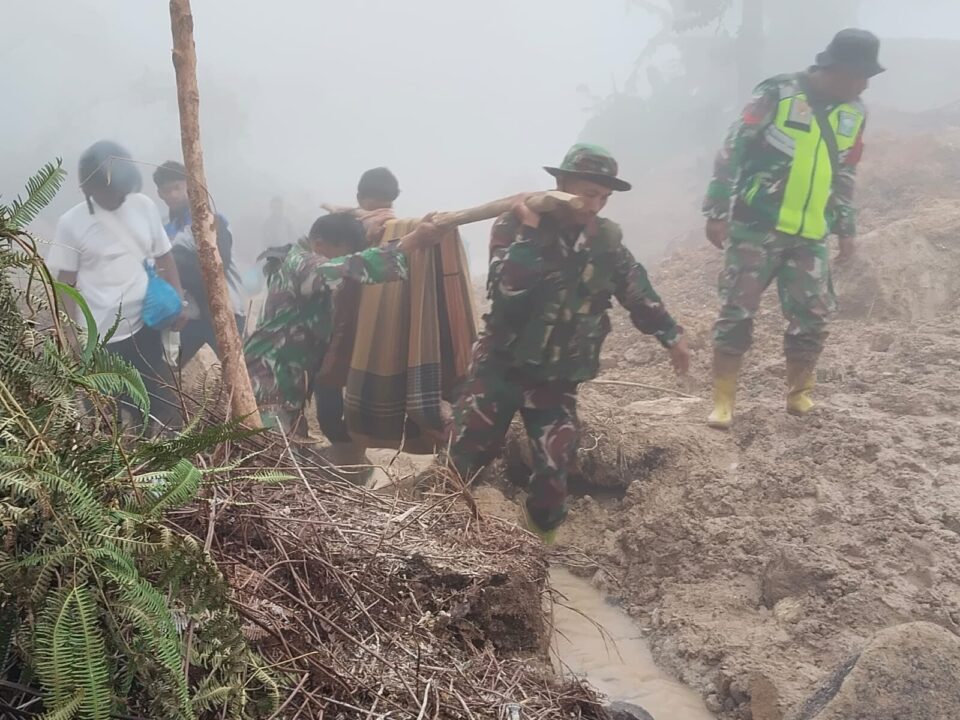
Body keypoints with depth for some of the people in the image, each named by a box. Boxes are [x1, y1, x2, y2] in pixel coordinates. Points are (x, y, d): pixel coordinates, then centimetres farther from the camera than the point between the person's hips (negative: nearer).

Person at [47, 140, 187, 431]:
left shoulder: (144, 206, -1)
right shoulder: (72, 223, -8)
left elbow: (163, 257, 9)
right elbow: (66, 283, -3)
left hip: (144, 325, 3)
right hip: (99, 336, -3)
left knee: (163, 401, 12)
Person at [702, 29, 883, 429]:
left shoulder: (854, 113, 8)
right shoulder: (778, 94, -10)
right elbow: (732, 151, -9)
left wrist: (847, 229, 17)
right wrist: (716, 212, -11)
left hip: (810, 236, 5)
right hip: (756, 227, -5)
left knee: (812, 316, 5)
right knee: (737, 310, -4)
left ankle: (798, 394, 24)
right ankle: (722, 401, 2)